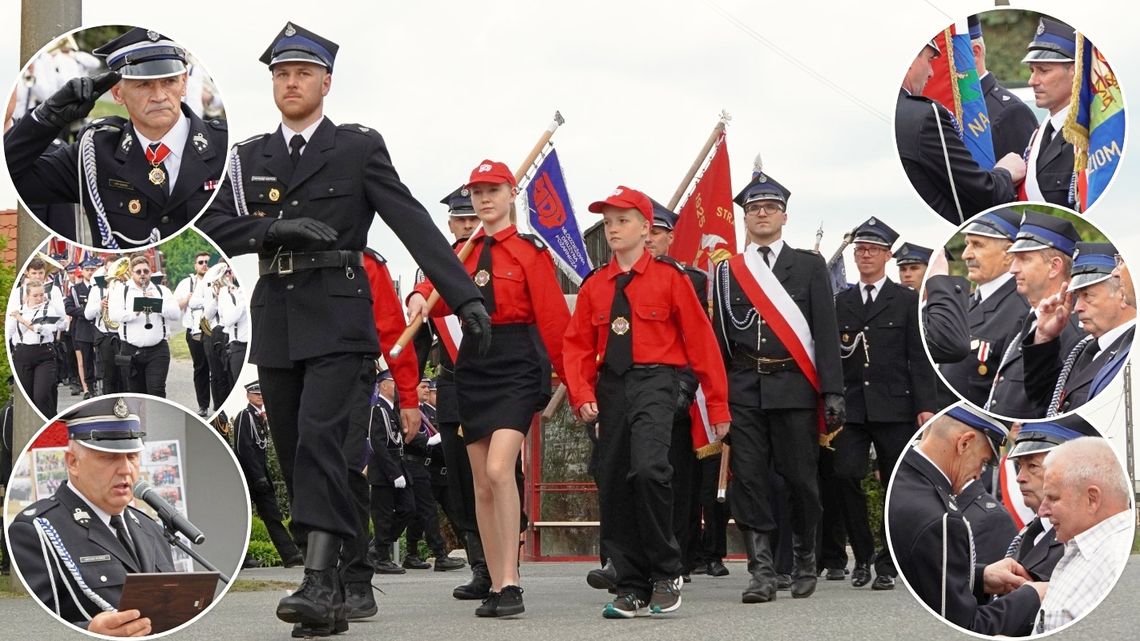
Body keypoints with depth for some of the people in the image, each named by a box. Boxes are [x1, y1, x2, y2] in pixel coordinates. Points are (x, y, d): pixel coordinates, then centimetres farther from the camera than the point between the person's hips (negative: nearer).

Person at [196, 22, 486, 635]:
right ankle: (331, 597, 10)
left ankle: (318, 580, -23)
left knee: (320, 436, -20)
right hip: (274, 320, 5)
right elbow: (211, 228, 4)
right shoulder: (248, 158, 14)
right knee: (295, 456, 4)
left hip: (337, 317, -4)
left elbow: (413, 223, -3)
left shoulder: (360, 147, 3)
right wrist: (275, 227, -13)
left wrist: (464, 296, -10)